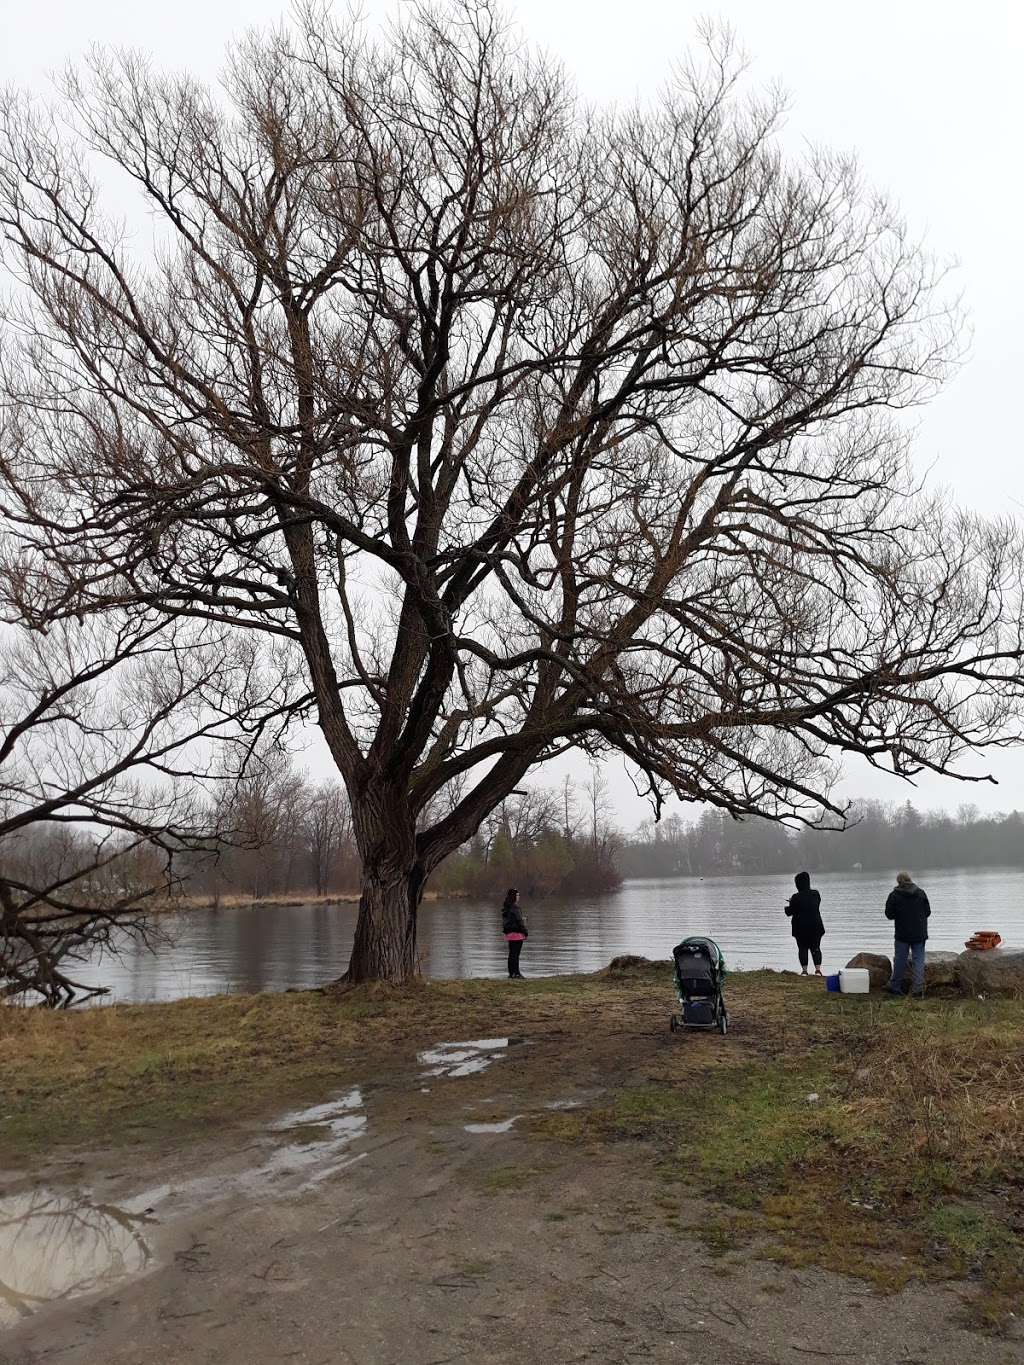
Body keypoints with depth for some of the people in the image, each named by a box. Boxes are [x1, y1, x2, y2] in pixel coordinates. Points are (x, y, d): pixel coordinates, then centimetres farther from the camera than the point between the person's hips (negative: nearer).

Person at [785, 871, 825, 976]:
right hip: (815, 926, 3)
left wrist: (787, 907, 18)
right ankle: (818, 969, 2)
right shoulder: (816, 895, -2)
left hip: (801, 928, -3)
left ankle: (804, 970, 3)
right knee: (816, 948, 11)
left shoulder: (796, 898, -16)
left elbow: (789, 912, -8)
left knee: (802, 948, 7)